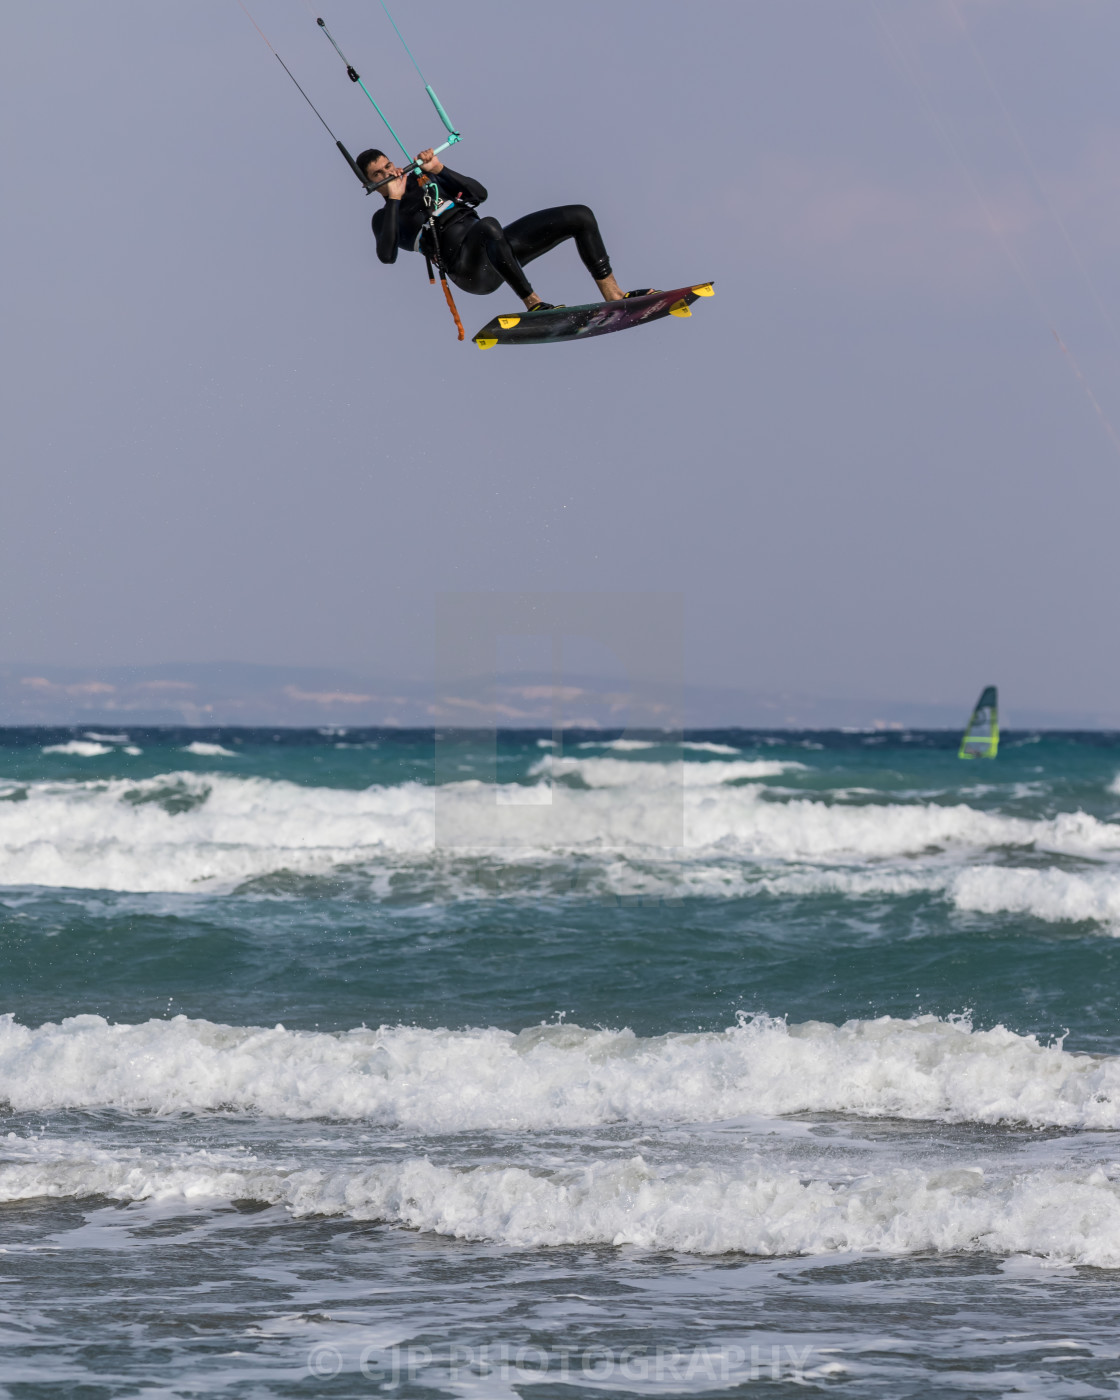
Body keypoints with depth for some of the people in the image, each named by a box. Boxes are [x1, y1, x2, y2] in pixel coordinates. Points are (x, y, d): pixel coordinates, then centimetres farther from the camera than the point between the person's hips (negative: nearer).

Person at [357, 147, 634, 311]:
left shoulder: (425, 180, 25)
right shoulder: (384, 218, 11)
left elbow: (479, 194, 13)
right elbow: (387, 255, -12)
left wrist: (439, 169, 2)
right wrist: (394, 199, -9)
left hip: (497, 248, 7)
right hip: (472, 270, -7)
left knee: (580, 216, 0)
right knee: (488, 226, -43)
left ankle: (612, 293, 3)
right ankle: (532, 303, -35)